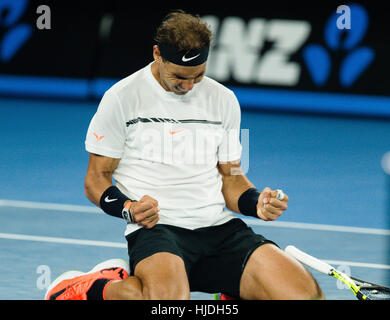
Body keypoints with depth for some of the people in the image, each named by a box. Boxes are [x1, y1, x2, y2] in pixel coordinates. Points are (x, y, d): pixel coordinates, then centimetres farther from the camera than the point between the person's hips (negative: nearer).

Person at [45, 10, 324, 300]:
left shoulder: (224, 100, 14)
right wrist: (128, 208, -17)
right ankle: (95, 288, -6)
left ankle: (231, 293, 11)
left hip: (220, 227, 4)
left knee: (307, 294, -20)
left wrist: (257, 203, -1)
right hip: (154, 229, -4)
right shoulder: (122, 98, 0)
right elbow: (96, 179, 4)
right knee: (170, 299, -39)